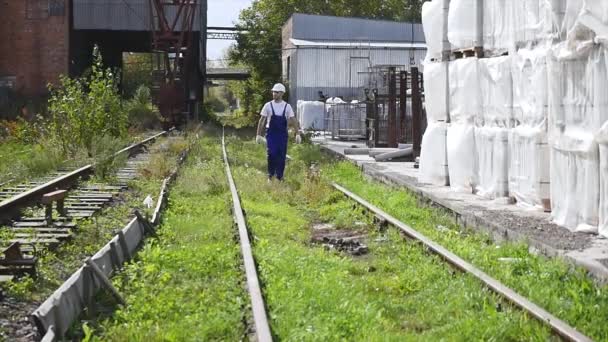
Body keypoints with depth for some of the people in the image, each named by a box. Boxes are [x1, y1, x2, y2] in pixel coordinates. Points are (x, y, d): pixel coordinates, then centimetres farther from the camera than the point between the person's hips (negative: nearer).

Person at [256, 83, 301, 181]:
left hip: (282, 134, 1)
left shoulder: (287, 106, 2)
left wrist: (297, 134, -6)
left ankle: (279, 176, 14)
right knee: (271, 154, -11)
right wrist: (258, 134, -2)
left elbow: (293, 120, 2)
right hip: (271, 134, -1)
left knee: (281, 156, 2)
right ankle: (270, 174, 6)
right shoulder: (268, 106, 0)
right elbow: (261, 121, 3)